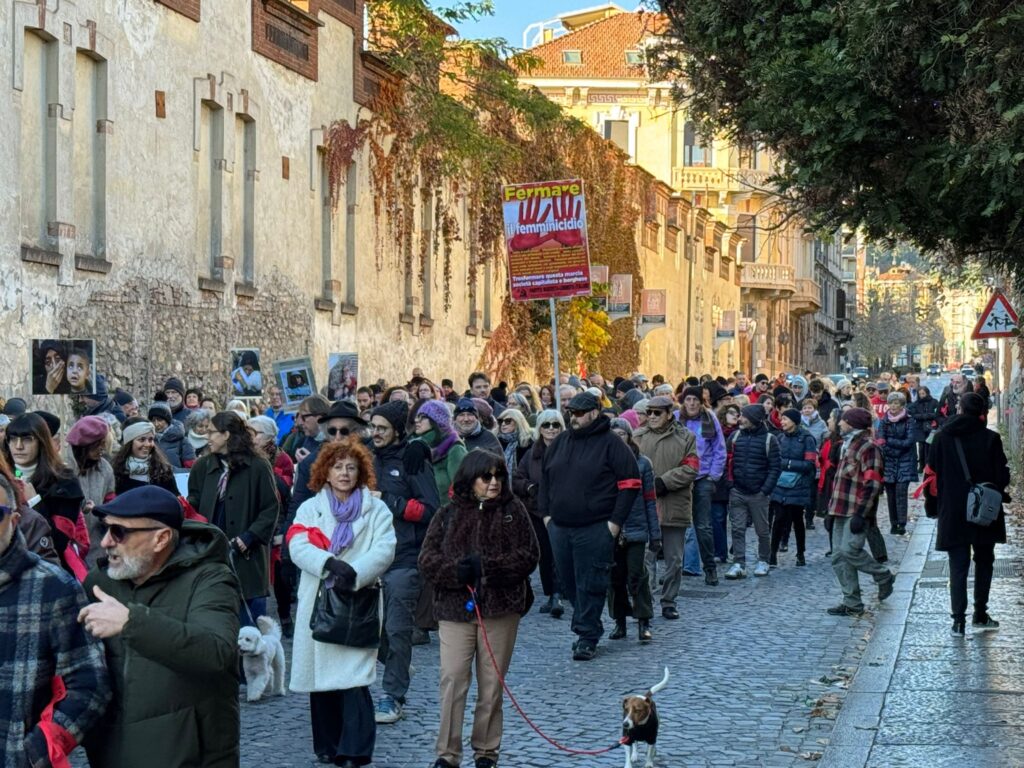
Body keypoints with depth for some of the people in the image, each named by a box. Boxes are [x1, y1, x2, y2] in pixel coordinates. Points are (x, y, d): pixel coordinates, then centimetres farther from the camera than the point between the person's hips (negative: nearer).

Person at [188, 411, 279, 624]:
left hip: (246, 556, -4)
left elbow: (270, 510, -6)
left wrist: (248, 539, -15)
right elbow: (193, 502, 14)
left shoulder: (257, 467, -5)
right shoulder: (204, 466, 8)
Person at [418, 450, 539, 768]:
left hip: (501, 608, 0)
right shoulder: (449, 513, 7)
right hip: (454, 607, 0)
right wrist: (456, 571, -17)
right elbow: (427, 558, 3)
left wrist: (486, 566, -14)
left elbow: (529, 556, -3)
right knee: (452, 680, -5)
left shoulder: (513, 510, 4)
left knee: (492, 683, 6)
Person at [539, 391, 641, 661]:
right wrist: (545, 513, 13)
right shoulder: (560, 442, 13)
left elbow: (630, 483, -6)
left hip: (594, 530, -6)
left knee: (590, 584, -4)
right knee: (568, 583, 11)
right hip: (560, 528, 6)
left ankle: (588, 638, 3)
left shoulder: (611, 444, -4)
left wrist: (615, 521, -10)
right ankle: (589, 626, 26)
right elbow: (544, 479, 22)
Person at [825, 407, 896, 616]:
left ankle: (883, 576, 5)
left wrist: (860, 513, -24)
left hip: (856, 511, -9)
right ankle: (852, 603, 9)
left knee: (850, 550, -18)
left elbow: (872, 484, -18)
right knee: (839, 557, 5)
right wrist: (834, 507, 22)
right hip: (842, 511, 9)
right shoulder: (848, 444, 19)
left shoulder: (868, 447, -11)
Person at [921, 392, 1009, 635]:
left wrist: (932, 506, 8)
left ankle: (959, 620, -6)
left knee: (958, 566, 2)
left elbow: (932, 474, -2)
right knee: (984, 561, 16)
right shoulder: (991, 438, -6)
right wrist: (999, 495, 14)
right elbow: (1002, 476, -4)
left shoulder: (942, 437, -3)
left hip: (953, 513, 0)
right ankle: (980, 615, 19)